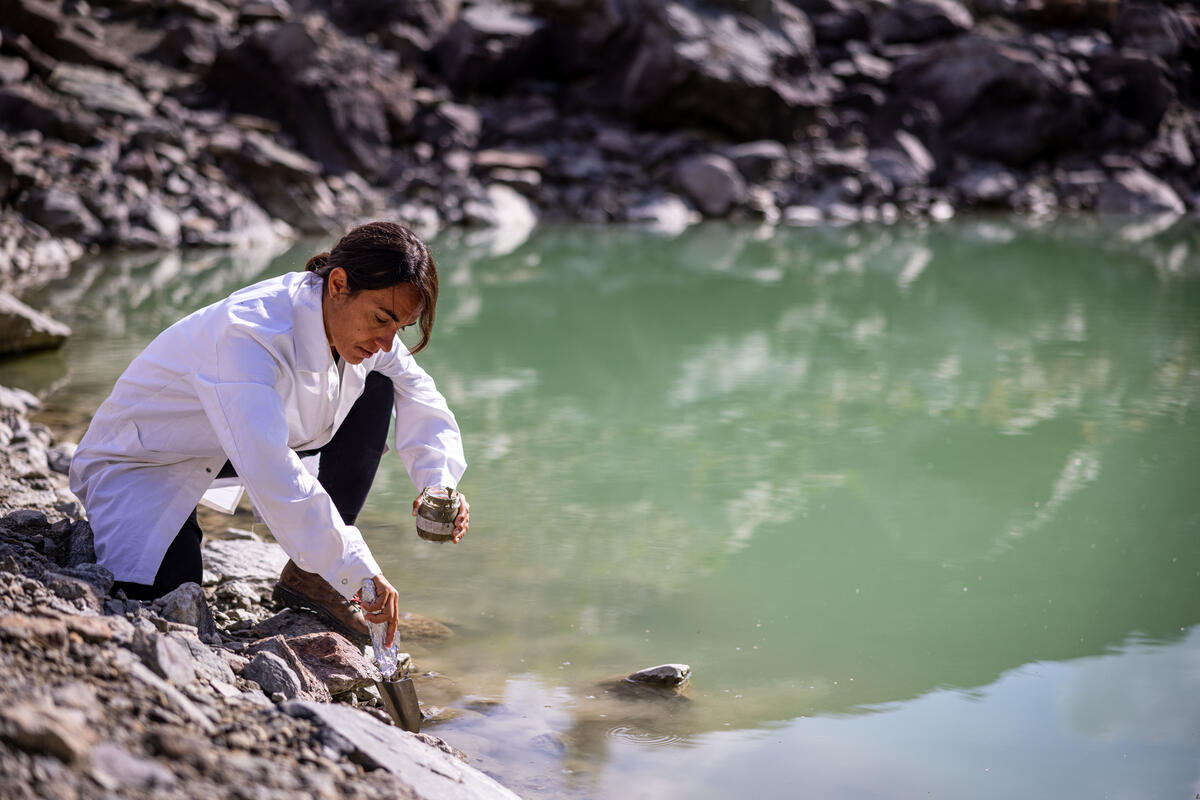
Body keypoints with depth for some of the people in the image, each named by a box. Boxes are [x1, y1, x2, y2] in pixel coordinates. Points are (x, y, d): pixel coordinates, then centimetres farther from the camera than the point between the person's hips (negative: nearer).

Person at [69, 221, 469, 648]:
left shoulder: (361, 326, -13)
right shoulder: (249, 335, -37)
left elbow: (423, 406, -3)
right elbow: (273, 477, -46)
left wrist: (440, 484, -25)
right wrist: (359, 570, -45)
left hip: (241, 447, 7)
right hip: (140, 457, -7)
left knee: (377, 388, -9)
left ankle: (309, 576, -6)